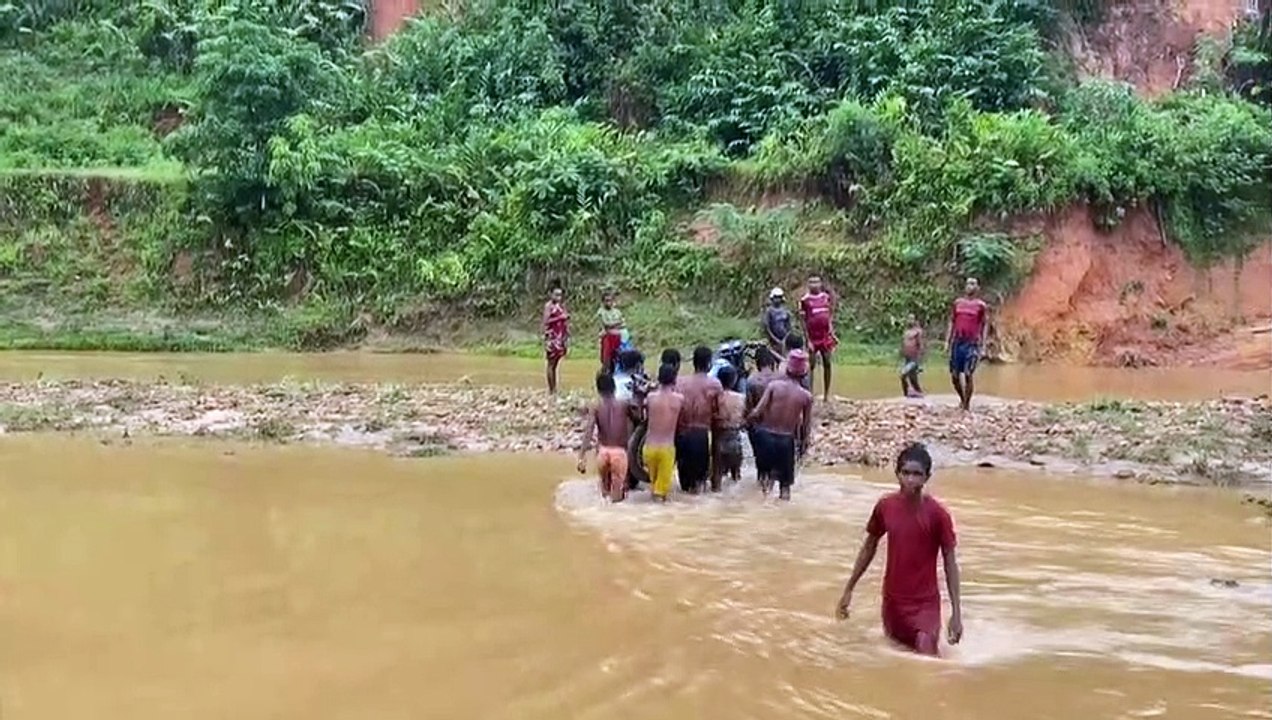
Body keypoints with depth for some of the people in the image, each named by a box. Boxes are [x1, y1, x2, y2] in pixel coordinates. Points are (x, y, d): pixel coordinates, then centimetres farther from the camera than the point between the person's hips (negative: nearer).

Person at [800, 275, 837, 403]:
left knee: (827, 364, 8)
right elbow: (803, 322, -6)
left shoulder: (826, 297, 6)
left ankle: (826, 394, 16)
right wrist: (808, 340, -10)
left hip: (826, 336, 4)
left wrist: (831, 332, 6)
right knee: (811, 366, -2)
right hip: (813, 338, -4)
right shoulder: (805, 300, -7)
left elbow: (830, 315, 13)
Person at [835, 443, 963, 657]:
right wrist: (849, 589, 11)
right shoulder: (885, 506, -5)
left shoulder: (937, 513, -15)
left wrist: (956, 611, -13)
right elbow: (869, 547, 10)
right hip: (892, 599, 4)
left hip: (925, 603, -4)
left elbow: (950, 562, -9)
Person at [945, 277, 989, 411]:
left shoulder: (981, 305, 2)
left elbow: (985, 325, 2)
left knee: (967, 374, -13)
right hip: (957, 342, 4)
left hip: (972, 344, -4)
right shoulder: (958, 303, 12)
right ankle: (962, 399, 27)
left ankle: (967, 405, -5)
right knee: (955, 375, 5)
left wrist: (982, 345, -5)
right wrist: (947, 341, 10)